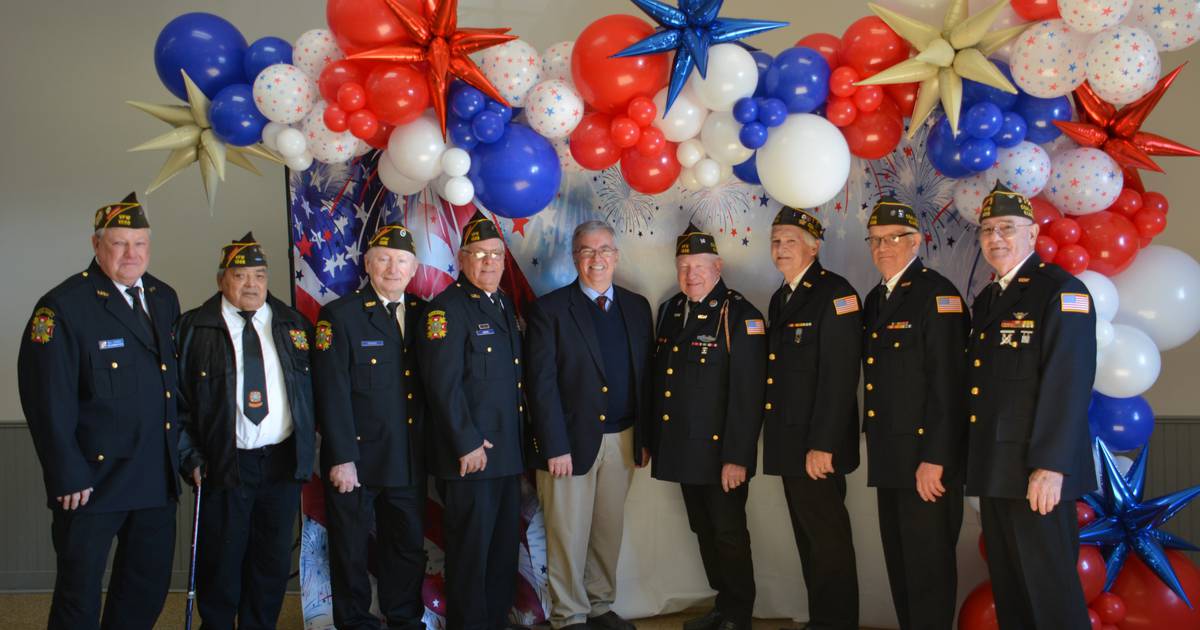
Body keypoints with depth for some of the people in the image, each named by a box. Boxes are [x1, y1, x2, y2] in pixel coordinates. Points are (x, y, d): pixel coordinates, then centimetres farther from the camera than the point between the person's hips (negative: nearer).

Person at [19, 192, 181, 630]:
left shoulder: (165, 299, 9)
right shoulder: (63, 307, -12)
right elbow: (49, 401, -16)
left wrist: (182, 454, 11)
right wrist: (68, 478, -17)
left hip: (157, 479, 6)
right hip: (93, 478, -6)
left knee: (148, 590, 17)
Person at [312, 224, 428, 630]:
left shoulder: (423, 315, 8)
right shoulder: (339, 315, -7)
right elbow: (332, 394, -12)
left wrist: (430, 448, 2)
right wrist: (341, 459, -16)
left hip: (409, 461, 4)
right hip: (356, 461, -4)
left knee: (409, 547, 13)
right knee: (352, 551, 8)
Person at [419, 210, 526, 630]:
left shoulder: (505, 304, 14)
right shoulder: (448, 308, -11)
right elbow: (444, 384, -17)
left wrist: (520, 444, 14)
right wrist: (467, 444, -18)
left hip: (507, 453, 8)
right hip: (470, 454, -8)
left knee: (504, 546, 15)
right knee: (471, 548, 2)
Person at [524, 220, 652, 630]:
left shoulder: (637, 307, 10)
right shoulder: (550, 309, -4)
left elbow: (645, 377, 10)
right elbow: (542, 383, -8)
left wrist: (646, 437, 6)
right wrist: (555, 446, -13)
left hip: (622, 440, 4)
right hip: (571, 440, -4)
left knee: (609, 530, 13)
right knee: (569, 534, 3)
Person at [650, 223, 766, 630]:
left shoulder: (739, 315, -12)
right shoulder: (669, 311, 10)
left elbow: (748, 393, -17)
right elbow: (660, 379, 14)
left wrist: (737, 457, -21)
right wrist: (651, 440, 11)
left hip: (720, 453, -7)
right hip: (683, 450, 7)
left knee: (729, 533, 4)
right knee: (704, 533, 16)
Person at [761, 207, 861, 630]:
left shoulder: (835, 294, -11)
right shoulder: (780, 299, 16)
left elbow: (840, 376, -18)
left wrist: (822, 445, -22)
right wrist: (779, 439, 12)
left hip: (818, 444, -8)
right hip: (789, 443, 9)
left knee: (828, 539, -2)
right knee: (808, 538, 15)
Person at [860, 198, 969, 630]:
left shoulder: (937, 294, -11)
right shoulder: (875, 301, 15)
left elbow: (947, 383, -18)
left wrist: (934, 459, -22)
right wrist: (876, 448, 15)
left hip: (927, 456, -8)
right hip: (889, 459, 9)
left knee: (929, 563, -2)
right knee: (900, 561, 15)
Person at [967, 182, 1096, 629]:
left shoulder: (1062, 291, -8)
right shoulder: (986, 300, 18)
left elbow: (1068, 384, -17)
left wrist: (1050, 466, -23)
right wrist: (978, 465, 16)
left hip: (1036, 471, -8)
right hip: (993, 470, 8)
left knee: (1050, 590, -3)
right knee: (1008, 589, 14)